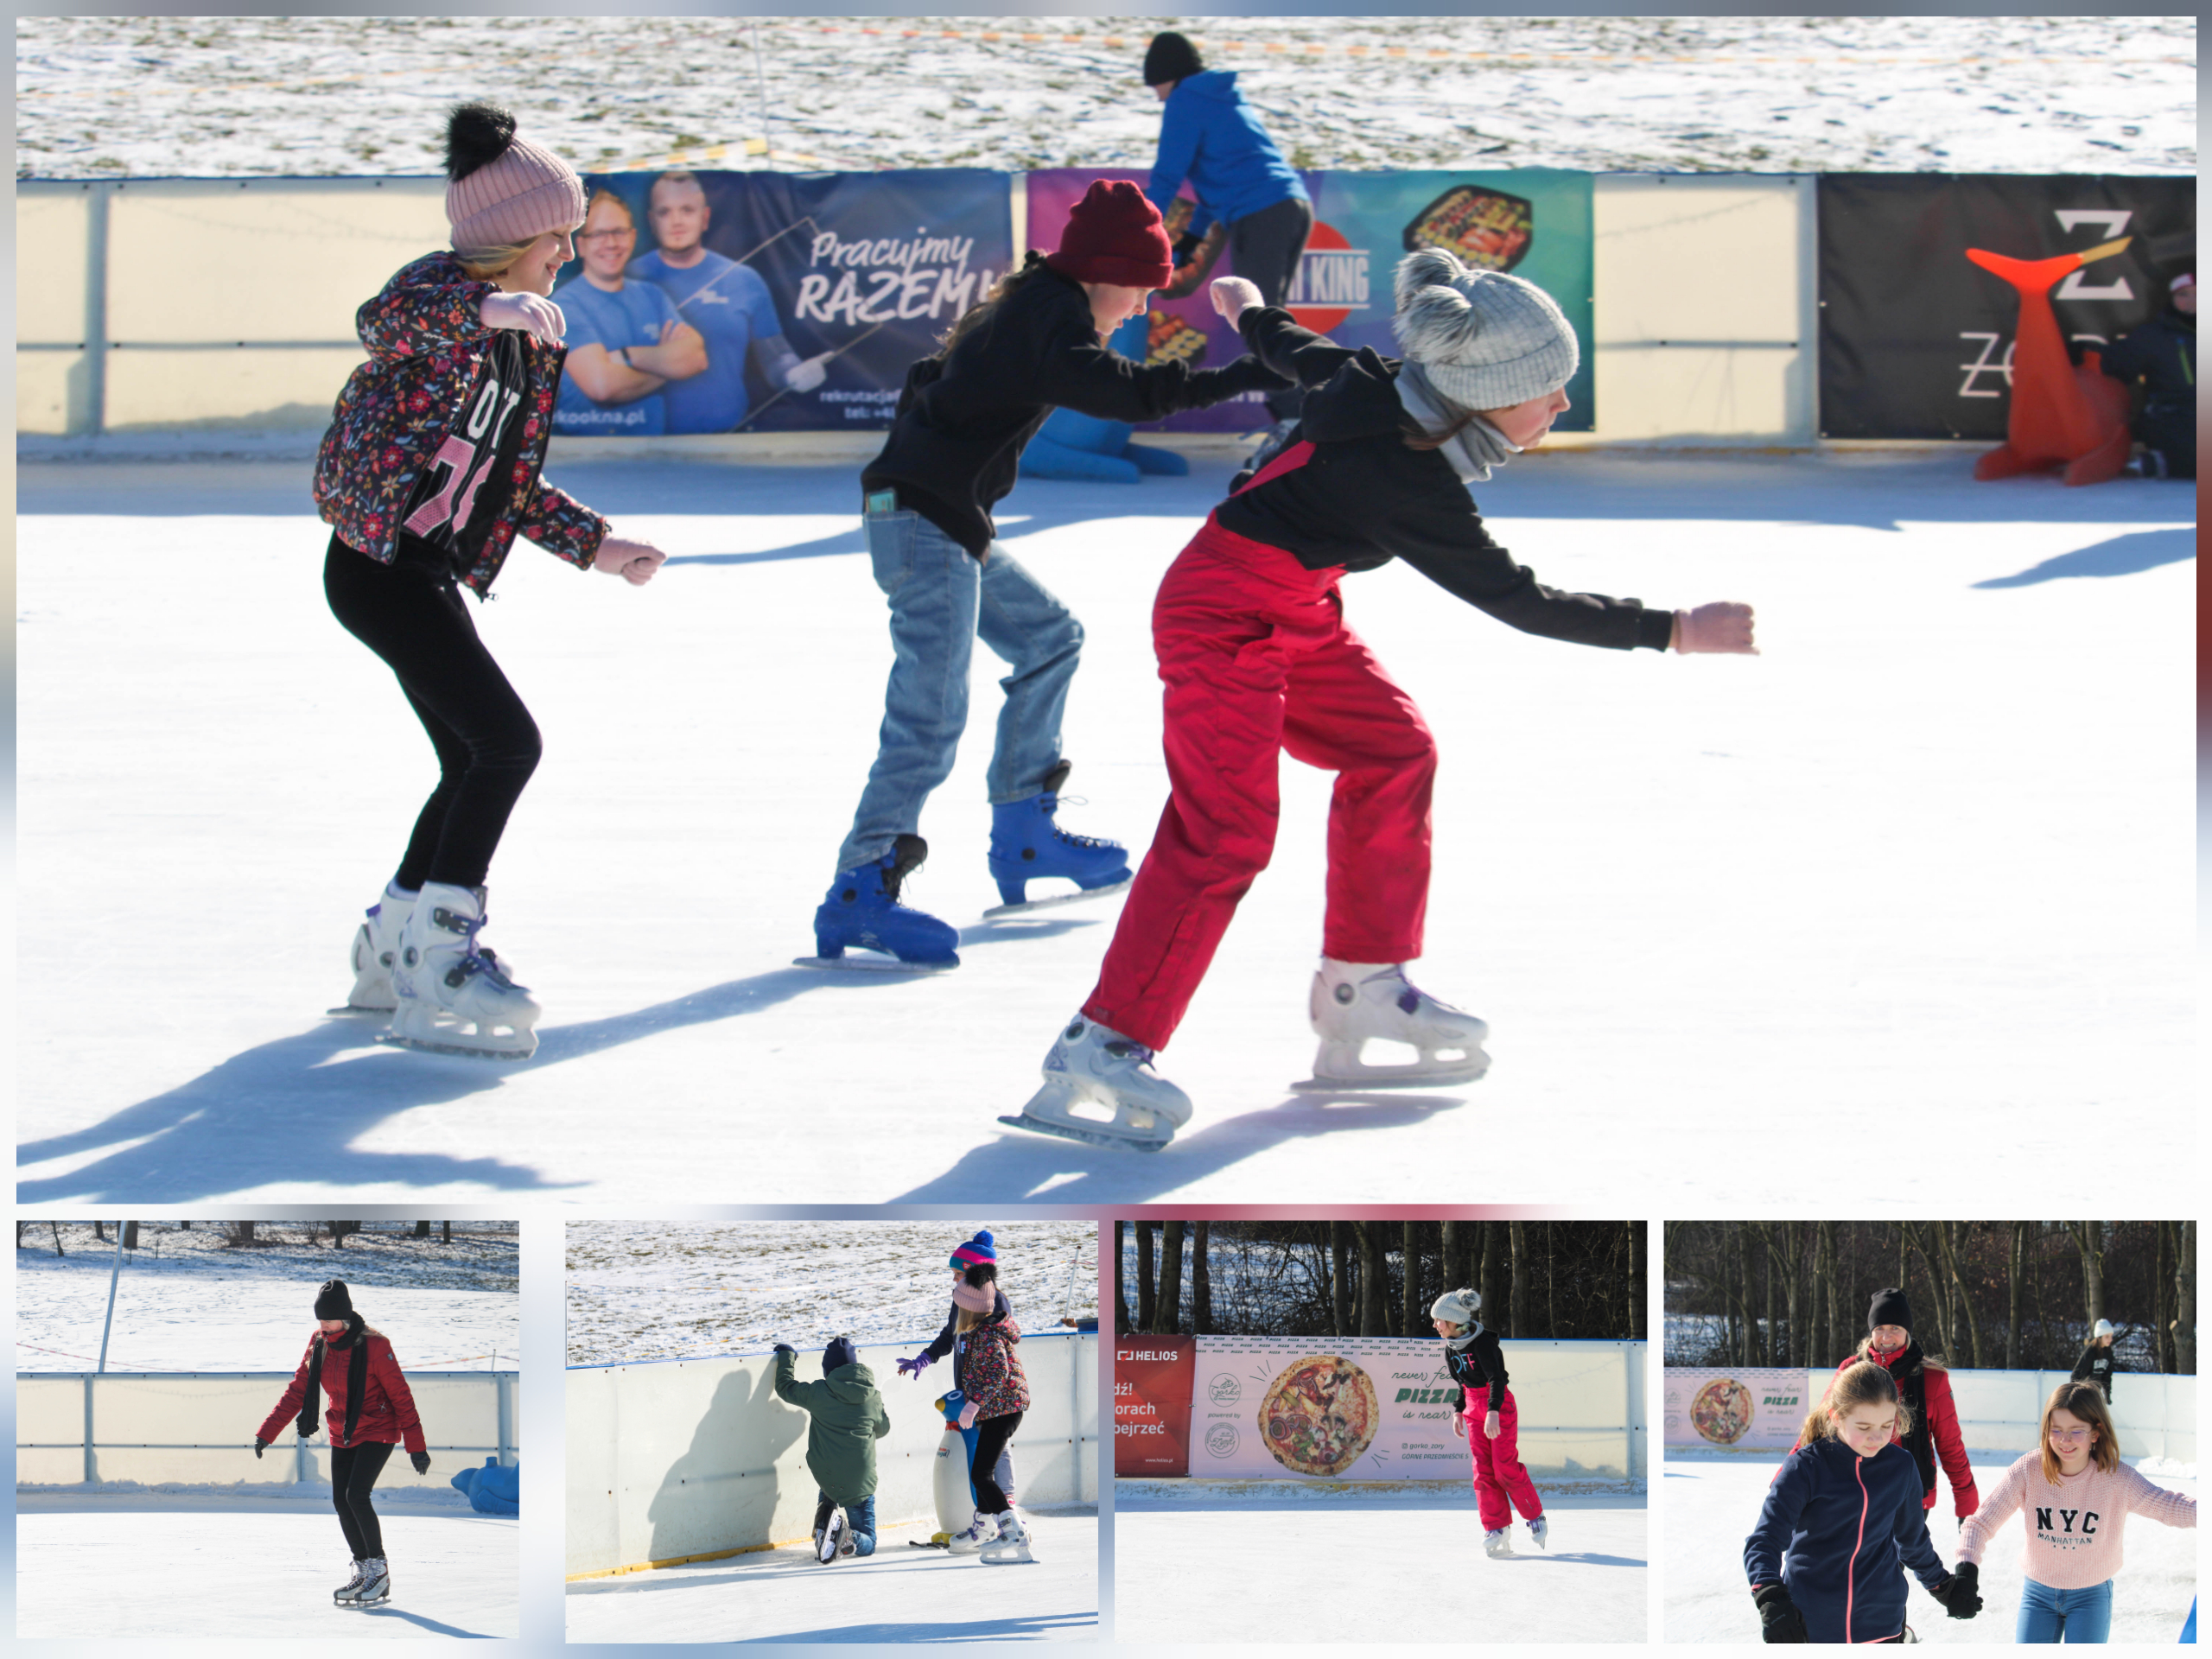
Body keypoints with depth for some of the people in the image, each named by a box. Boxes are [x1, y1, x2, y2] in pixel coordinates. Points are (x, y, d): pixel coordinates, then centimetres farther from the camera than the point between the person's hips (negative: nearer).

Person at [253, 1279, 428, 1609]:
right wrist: (267, 1433, -1)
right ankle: (364, 1572, 14)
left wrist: (416, 1446, -17)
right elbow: (297, 1392, 4)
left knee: (357, 1496, -19)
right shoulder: (319, 1344, -3)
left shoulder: (373, 1345, -21)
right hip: (342, 1433, 6)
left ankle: (379, 1571, -4)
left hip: (377, 1431, -6)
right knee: (341, 1500, 0)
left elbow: (400, 1396, -17)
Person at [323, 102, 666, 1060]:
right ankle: (434, 974, -12)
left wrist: (596, 547, 16)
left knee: (477, 763, 13)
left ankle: (391, 948, 27)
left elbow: (512, 486, 23)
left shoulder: (530, 335, 16)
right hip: (378, 562, -10)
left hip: (431, 572, 10)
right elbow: (380, 320, -36)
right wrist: (483, 308, -50)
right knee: (506, 739, -16)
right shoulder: (441, 290, -10)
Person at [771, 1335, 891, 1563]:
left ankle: (826, 1515, 9)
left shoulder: (817, 1393, -6)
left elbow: (785, 1388, 10)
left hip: (826, 1475, 1)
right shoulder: (873, 1399, -2)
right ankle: (848, 1539, -24)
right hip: (860, 1483, -1)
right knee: (867, 1544, 10)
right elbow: (883, 1429, 17)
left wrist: (787, 1355, 25)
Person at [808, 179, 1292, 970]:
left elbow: (931, 385, 28)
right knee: (931, 712, -17)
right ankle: (859, 894, -22)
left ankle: (1022, 836, 28)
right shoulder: (1054, 310, -13)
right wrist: (1234, 379, -34)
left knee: (1048, 637, 24)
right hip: (925, 523, -11)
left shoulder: (1025, 304, 18)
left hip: (945, 524, 11)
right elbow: (1092, 383, -32)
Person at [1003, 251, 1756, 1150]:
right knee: (1226, 830, -19)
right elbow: (1520, 601, -23)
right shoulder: (1409, 485, -28)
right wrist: (1672, 631, -19)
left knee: (1393, 751, 13)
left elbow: (1305, 356, 16)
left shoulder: (1383, 385, -5)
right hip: (1225, 618, -10)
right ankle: (1100, 1049, -20)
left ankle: (1360, 984, 23)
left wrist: (1252, 313, 40)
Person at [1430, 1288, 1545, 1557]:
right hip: (1474, 1410, 8)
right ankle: (1497, 1528, -3)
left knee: (1505, 1468, -10)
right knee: (1483, 1470, -2)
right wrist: (1458, 1412, 18)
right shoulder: (1451, 1348, 7)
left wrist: (1493, 1412, -36)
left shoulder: (1483, 1342, -19)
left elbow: (1496, 1378, -27)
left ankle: (1536, 1517, 8)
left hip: (1500, 1407, -8)